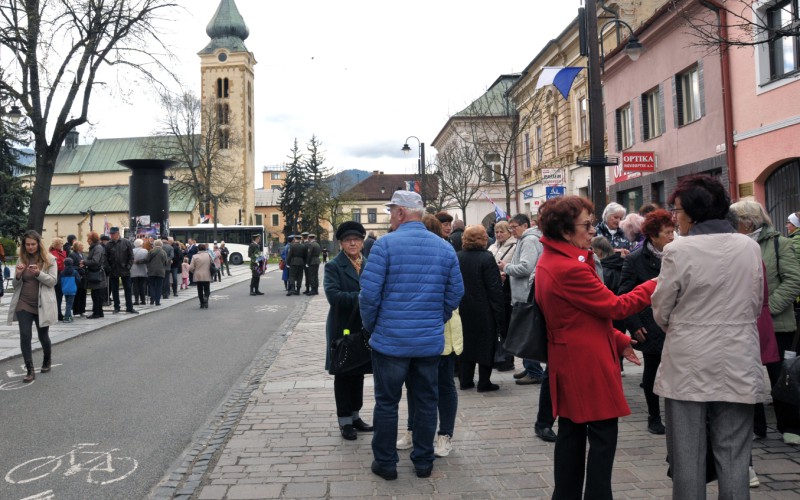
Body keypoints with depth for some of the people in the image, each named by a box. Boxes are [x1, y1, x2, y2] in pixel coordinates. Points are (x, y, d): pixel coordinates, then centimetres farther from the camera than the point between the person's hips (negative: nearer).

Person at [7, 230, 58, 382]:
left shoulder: (49, 259, -3)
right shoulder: (21, 259, 6)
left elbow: (53, 281, -10)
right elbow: (16, 285, 9)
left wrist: (38, 273, -26)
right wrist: (18, 275, -13)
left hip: (42, 304, -2)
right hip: (24, 304, 2)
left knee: (43, 336, 10)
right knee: (25, 336, -8)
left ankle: (47, 361, 37)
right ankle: (30, 370, -2)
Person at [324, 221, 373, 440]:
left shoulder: (369, 265, 6)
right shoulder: (333, 266, -8)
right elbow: (333, 295, -22)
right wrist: (361, 297, -29)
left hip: (364, 329, 4)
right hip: (343, 329, -4)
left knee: (358, 373, 15)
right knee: (343, 375, 8)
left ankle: (355, 416, 30)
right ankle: (345, 421, 20)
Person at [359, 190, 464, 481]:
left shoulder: (386, 244, -11)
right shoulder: (445, 248, 3)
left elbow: (369, 293, -14)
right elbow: (456, 293, 5)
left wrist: (371, 326, 2)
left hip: (390, 340, -4)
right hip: (431, 341, 4)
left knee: (387, 402, 10)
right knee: (426, 402, 15)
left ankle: (385, 463, 20)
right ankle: (424, 462, 25)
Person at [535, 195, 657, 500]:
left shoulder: (550, 262, 8)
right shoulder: (570, 269, -23)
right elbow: (615, 306, -16)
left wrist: (619, 341, 13)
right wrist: (654, 286, -4)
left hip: (568, 361, 10)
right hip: (588, 363, -10)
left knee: (571, 434, 17)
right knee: (603, 438, 0)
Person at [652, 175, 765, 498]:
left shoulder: (677, 251, -13)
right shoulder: (750, 247, -1)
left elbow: (661, 311, -5)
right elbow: (756, 305, 9)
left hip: (688, 366, -3)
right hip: (737, 366, 3)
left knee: (687, 457, 8)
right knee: (734, 457, 12)